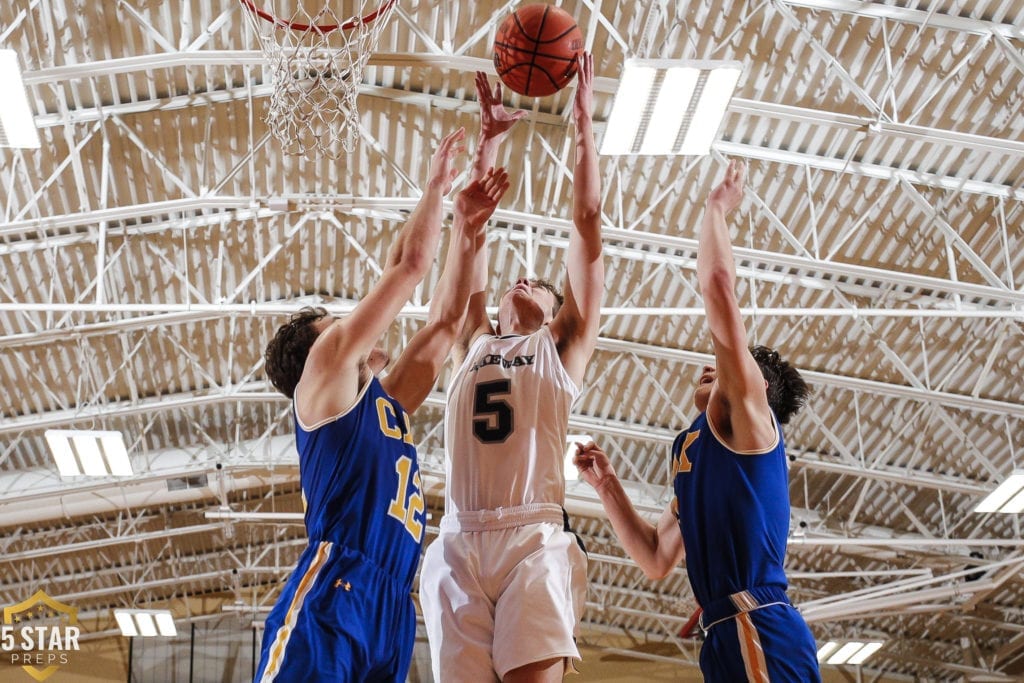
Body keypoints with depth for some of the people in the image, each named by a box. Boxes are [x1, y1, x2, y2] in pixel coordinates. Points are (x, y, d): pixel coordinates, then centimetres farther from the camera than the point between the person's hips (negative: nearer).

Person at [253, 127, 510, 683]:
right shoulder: (325, 375, 9)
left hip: (393, 611, 8)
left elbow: (445, 320, 32)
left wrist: (466, 226, 31)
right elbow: (409, 262, 8)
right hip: (329, 598, -8)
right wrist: (436, 184, 20)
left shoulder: (390, 402, 29)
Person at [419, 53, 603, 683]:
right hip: (457, 543, 3)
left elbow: (588, 225, 16)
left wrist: (585, 122, 19)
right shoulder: (476, 343, 26)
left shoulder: (562, 347, 19)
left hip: (533, 539, -3)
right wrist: (490, 140, 29)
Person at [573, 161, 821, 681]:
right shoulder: (697, 452, 29)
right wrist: (607, 486, 26)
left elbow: (719, 285, -4)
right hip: (724, 640, 9)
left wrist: (716, 210, 9)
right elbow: (657, 560, 28)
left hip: (761, 636, -9)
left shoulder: (746, 416, 6)